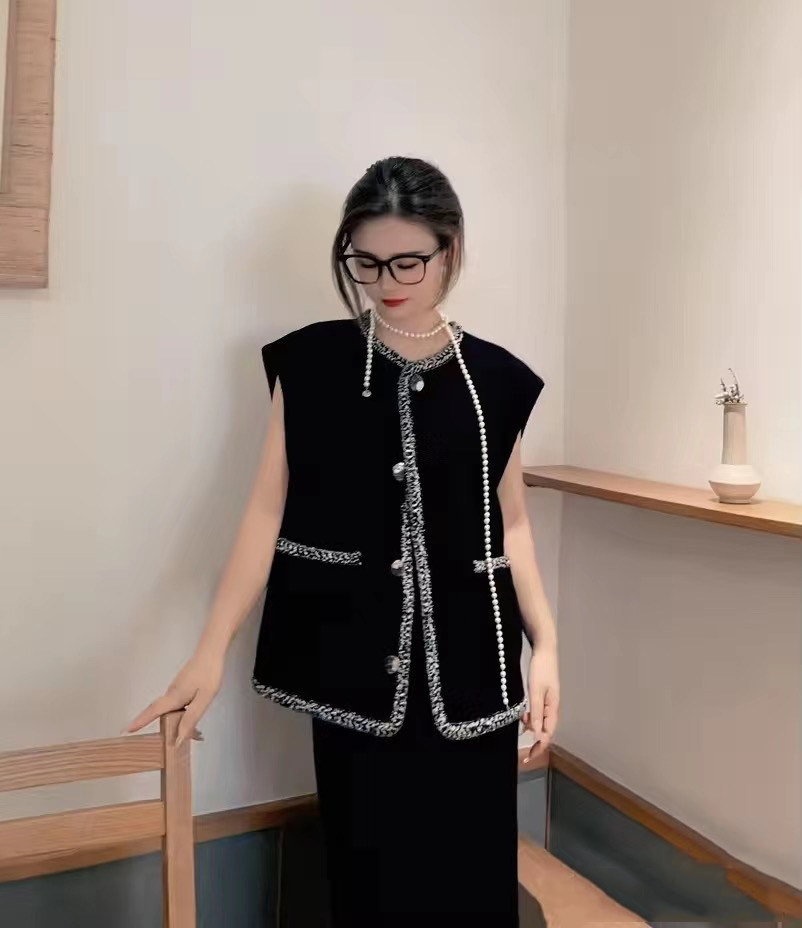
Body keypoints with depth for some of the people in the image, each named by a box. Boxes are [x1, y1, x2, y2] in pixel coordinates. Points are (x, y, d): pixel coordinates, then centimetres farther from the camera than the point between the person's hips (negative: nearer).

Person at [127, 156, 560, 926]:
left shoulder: (494, 378, 2)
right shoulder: (311, 363, -2)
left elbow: (511, 521, 7)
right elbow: (268, 509, -3)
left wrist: (545, 644, -1)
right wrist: (210, 651, -8)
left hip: (469, 659, 2)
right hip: (355, 659, -1)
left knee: (470, 866, 8)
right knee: (369, 866, 8)